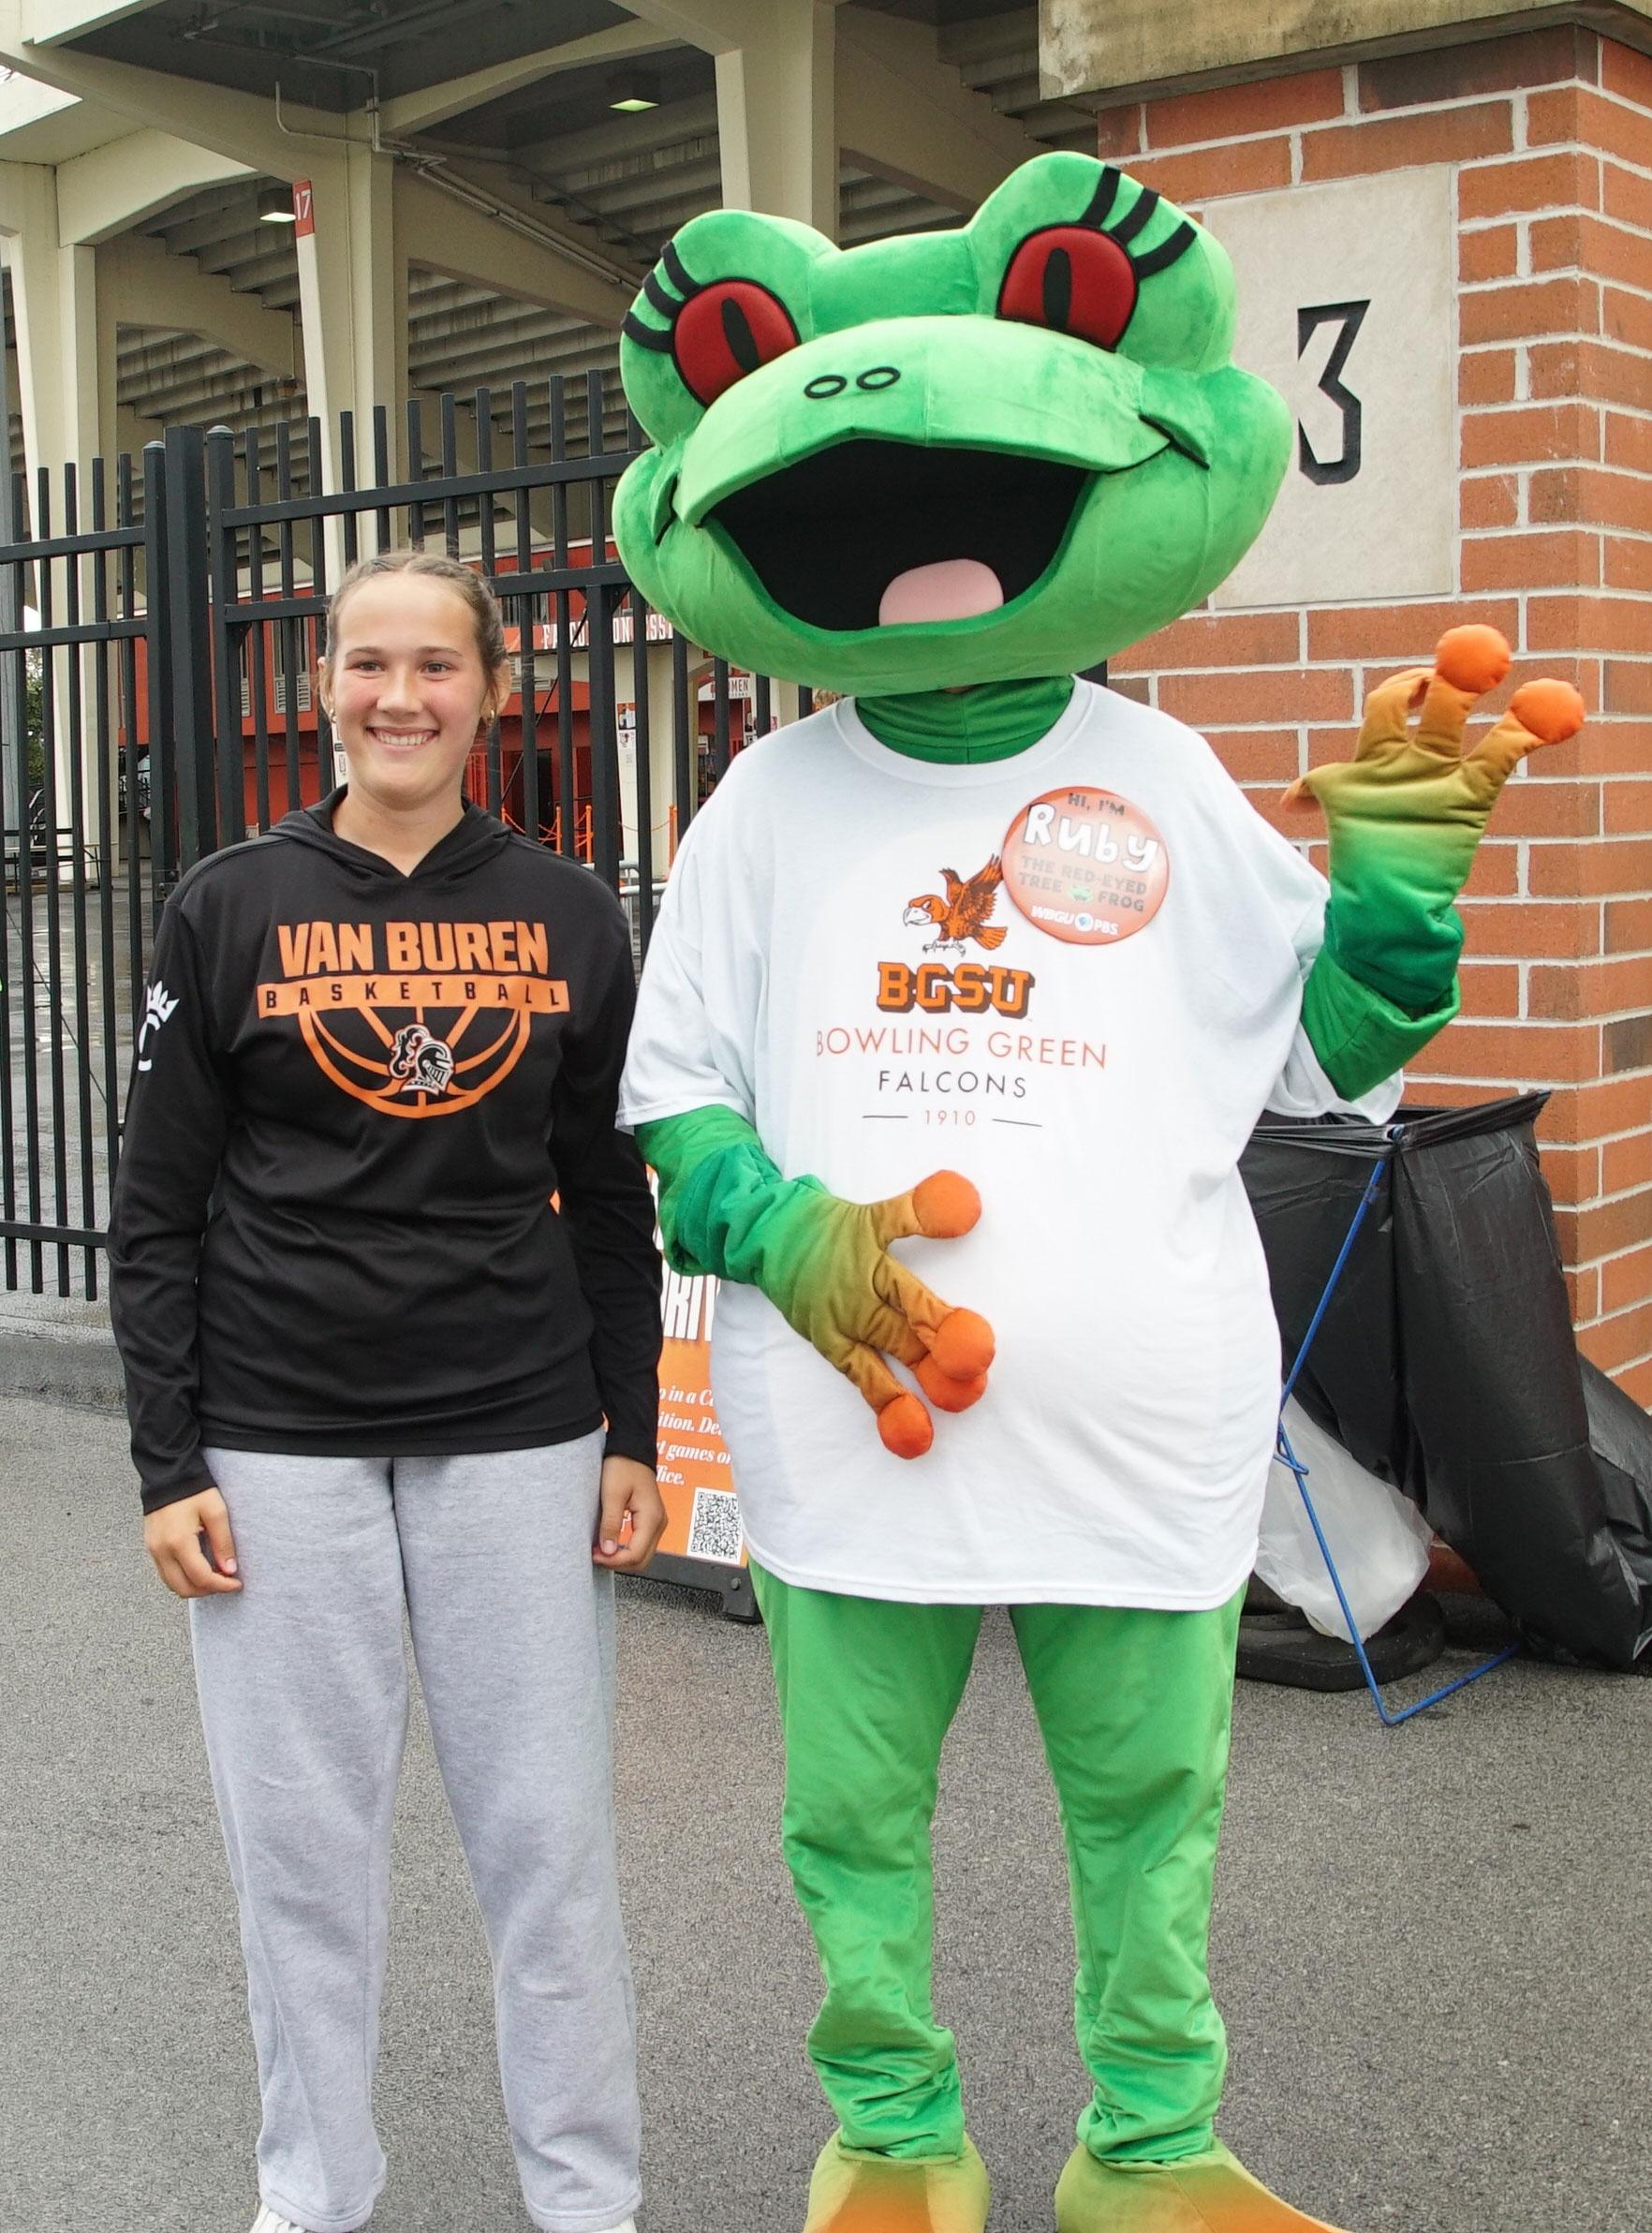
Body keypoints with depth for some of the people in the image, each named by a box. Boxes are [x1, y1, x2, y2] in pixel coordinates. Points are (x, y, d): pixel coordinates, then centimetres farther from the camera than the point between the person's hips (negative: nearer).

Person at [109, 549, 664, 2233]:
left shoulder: (566, 916, 5)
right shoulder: (231, 909, 1)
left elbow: (609, 1200, 9)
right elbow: (155, 1212, 1)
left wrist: (634, 1434, 5)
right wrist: (168, 1463, -3)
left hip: (518, 1436, 1)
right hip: (280, 1443, -1)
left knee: (549, 1831, 6)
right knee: (303, 1838, 7)